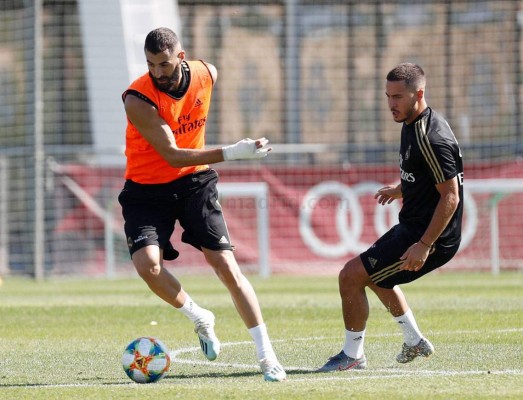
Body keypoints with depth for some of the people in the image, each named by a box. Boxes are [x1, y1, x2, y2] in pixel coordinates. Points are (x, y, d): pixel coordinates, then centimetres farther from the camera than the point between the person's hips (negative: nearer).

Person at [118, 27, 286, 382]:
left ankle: (267, 356, -7)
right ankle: (200, 319, 5)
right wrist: (233, 152, -34)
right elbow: (172, 155, -27)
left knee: (225, 264, -9)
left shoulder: (206, 75, -8)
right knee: (148, 264, -23)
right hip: (147, 189, -2)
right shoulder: (138, 99, -24)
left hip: (194, 181, 2)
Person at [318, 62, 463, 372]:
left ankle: (353, 355, 4)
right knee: (373, 273, 30)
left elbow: (450, 196, -26)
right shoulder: (411, 125, 7)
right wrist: (401, 189, 24)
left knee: (351, 276, -10)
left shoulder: (431, 139, -25)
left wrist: (424, 246, -27)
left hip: (430, 236, -11)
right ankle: (415, 341, 37)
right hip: (412, 228, 11)